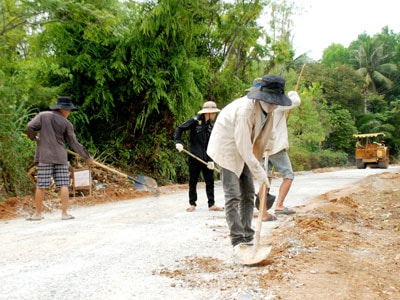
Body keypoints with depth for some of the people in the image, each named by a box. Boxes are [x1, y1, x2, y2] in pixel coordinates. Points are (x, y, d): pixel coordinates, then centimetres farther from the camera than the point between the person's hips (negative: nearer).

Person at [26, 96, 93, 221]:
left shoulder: (42, 115, 4)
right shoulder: (66, 124, 1)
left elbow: (30, 126, -8)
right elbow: (74, 143, 3)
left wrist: (33, 137, 14)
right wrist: (87, 156, 12)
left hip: (45, 156, 1)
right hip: (60, 157, -1)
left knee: (41, 186, 3)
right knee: (63, 185, 1)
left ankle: (37, 213, 9)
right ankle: (64, 213, 0)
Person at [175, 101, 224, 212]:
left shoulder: (211, 126, 4)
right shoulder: (195, 121, -8)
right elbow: (179, 129, -2)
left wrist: (211, 160, -7)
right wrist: (178, 142, -15)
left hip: (207, 158, 4)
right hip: (194, 156, -4)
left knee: (210, 181, 4)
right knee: (193, 181, 7)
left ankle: (211, 204, 11)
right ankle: (192, 204, 18)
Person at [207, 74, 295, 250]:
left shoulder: (266, 108, -7)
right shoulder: (246, 110, -33)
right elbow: (244, 148, -31)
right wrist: (260, 174, -28)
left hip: (243, 151, 9)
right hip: (227, 148, -8)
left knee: (248, 194, 7)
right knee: (233, 196, -10)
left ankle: (247, 238, 14)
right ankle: (237, 240, -4)